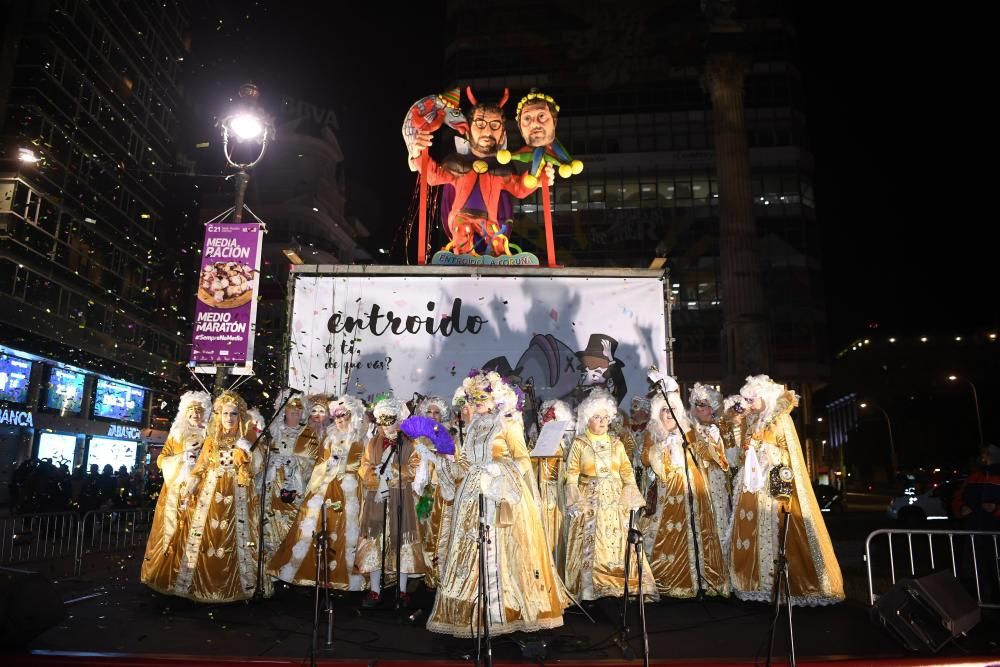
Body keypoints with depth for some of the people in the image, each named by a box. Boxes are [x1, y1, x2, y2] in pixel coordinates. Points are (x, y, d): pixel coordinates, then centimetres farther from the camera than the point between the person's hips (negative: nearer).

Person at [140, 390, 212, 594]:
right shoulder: (176, 433, 11)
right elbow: (161, 460, 6)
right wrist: (183, 456, -8)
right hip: (175, 490, 1)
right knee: (171, 530, -1)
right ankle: (164, 576, 8)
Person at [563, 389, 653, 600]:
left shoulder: (616, 444, 11)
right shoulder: (579, 444, 2)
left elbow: (627, 472, 9)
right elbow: (572, 474, -2)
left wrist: (631, 499, 0)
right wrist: (575, 501, -11)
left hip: (615, 502, 3)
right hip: (589, 501, -3)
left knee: (617, 542, 0)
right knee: (590, 545, -5)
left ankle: (617, 587, 8)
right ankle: (589, 589, 1)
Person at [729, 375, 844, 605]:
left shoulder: (781, 419, -3)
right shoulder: (750, 421, 14)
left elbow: (788, 455, -8)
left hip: (775, 486, -6)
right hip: (752, 484, 6)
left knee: (777, 534, -8)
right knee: (751, 533, 3)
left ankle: (785, 584, -1)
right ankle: (757, 583, 10)